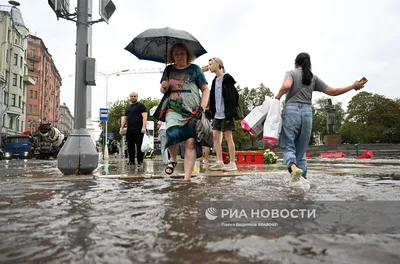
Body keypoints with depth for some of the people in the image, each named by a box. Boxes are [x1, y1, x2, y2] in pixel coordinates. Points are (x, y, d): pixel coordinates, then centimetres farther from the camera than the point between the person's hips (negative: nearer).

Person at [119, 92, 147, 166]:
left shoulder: (141, 105, 2)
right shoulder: (128, 107, 23)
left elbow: (144, 116, -9)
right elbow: (125, 118, 26)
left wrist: (144, 127, -21)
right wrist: (122, 128, 16)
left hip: (138, 130, -6)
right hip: (129, 130, 6)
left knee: (139, 146, -5)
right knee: (130, 146, 7)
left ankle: (140, 161, 1)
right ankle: (131, 161, 14)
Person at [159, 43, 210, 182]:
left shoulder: (195, 69, 8)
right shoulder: (169, 70, 14)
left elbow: (205, 89, 6)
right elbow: (163, 89, 24)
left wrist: (202, 107, -9)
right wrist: (163, 88, -1)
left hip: (192, 112, -1)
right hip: (173, 110, 1)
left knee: (190, 142, -12)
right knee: (173, 134, -25)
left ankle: (187, 178, -5)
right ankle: (173, 159, 6)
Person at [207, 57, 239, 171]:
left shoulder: (227, 79, -7)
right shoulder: (215, 80, 16)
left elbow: (233, 96, -13)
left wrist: (230, 112, -19)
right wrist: (212, 111, 12)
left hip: (226, 113, -8)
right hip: (217, 114, 8)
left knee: (228, 137, -4)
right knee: (215, 136, 5)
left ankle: (232, 163, 4)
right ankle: (219, 162, 12)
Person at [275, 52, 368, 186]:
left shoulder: (291, 73, 6)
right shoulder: (313, 77, 17)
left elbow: (286, 86, -17)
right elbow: (333, 91, 16)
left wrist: (278, 96, 2)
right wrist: (353, 86, 28)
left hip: (292, 111, -3)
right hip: (307, 113, 4)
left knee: (288, 146, -1)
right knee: (301, 150, 11)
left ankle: (293, 168, -30)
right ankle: (302, 179, 6)